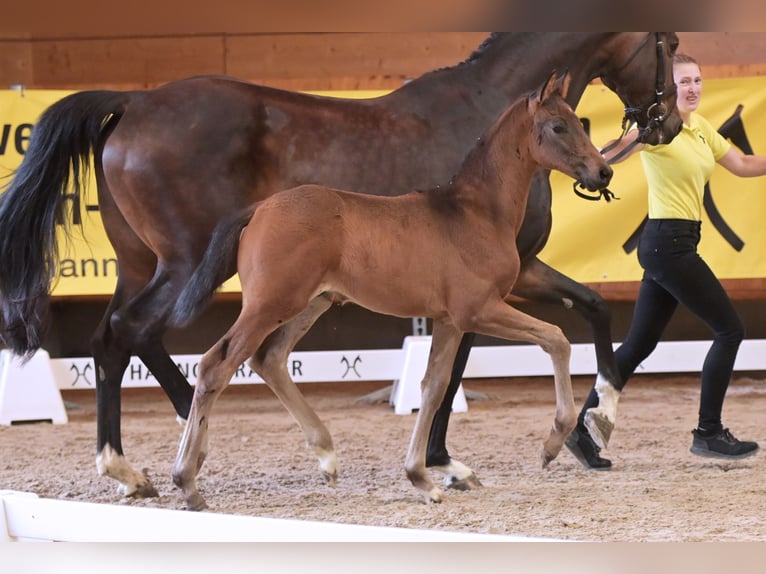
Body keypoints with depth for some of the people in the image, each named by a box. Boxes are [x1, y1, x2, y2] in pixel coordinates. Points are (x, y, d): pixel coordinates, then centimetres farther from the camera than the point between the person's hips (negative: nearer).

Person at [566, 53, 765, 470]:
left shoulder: (701, 127, 13)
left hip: (674, 245, 9)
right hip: (668, 243, -9)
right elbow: (615, 152, -30)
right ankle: (708, 433, 2)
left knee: (639, 345, 11)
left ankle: (583, 429, 15)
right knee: (729, 329, -5)